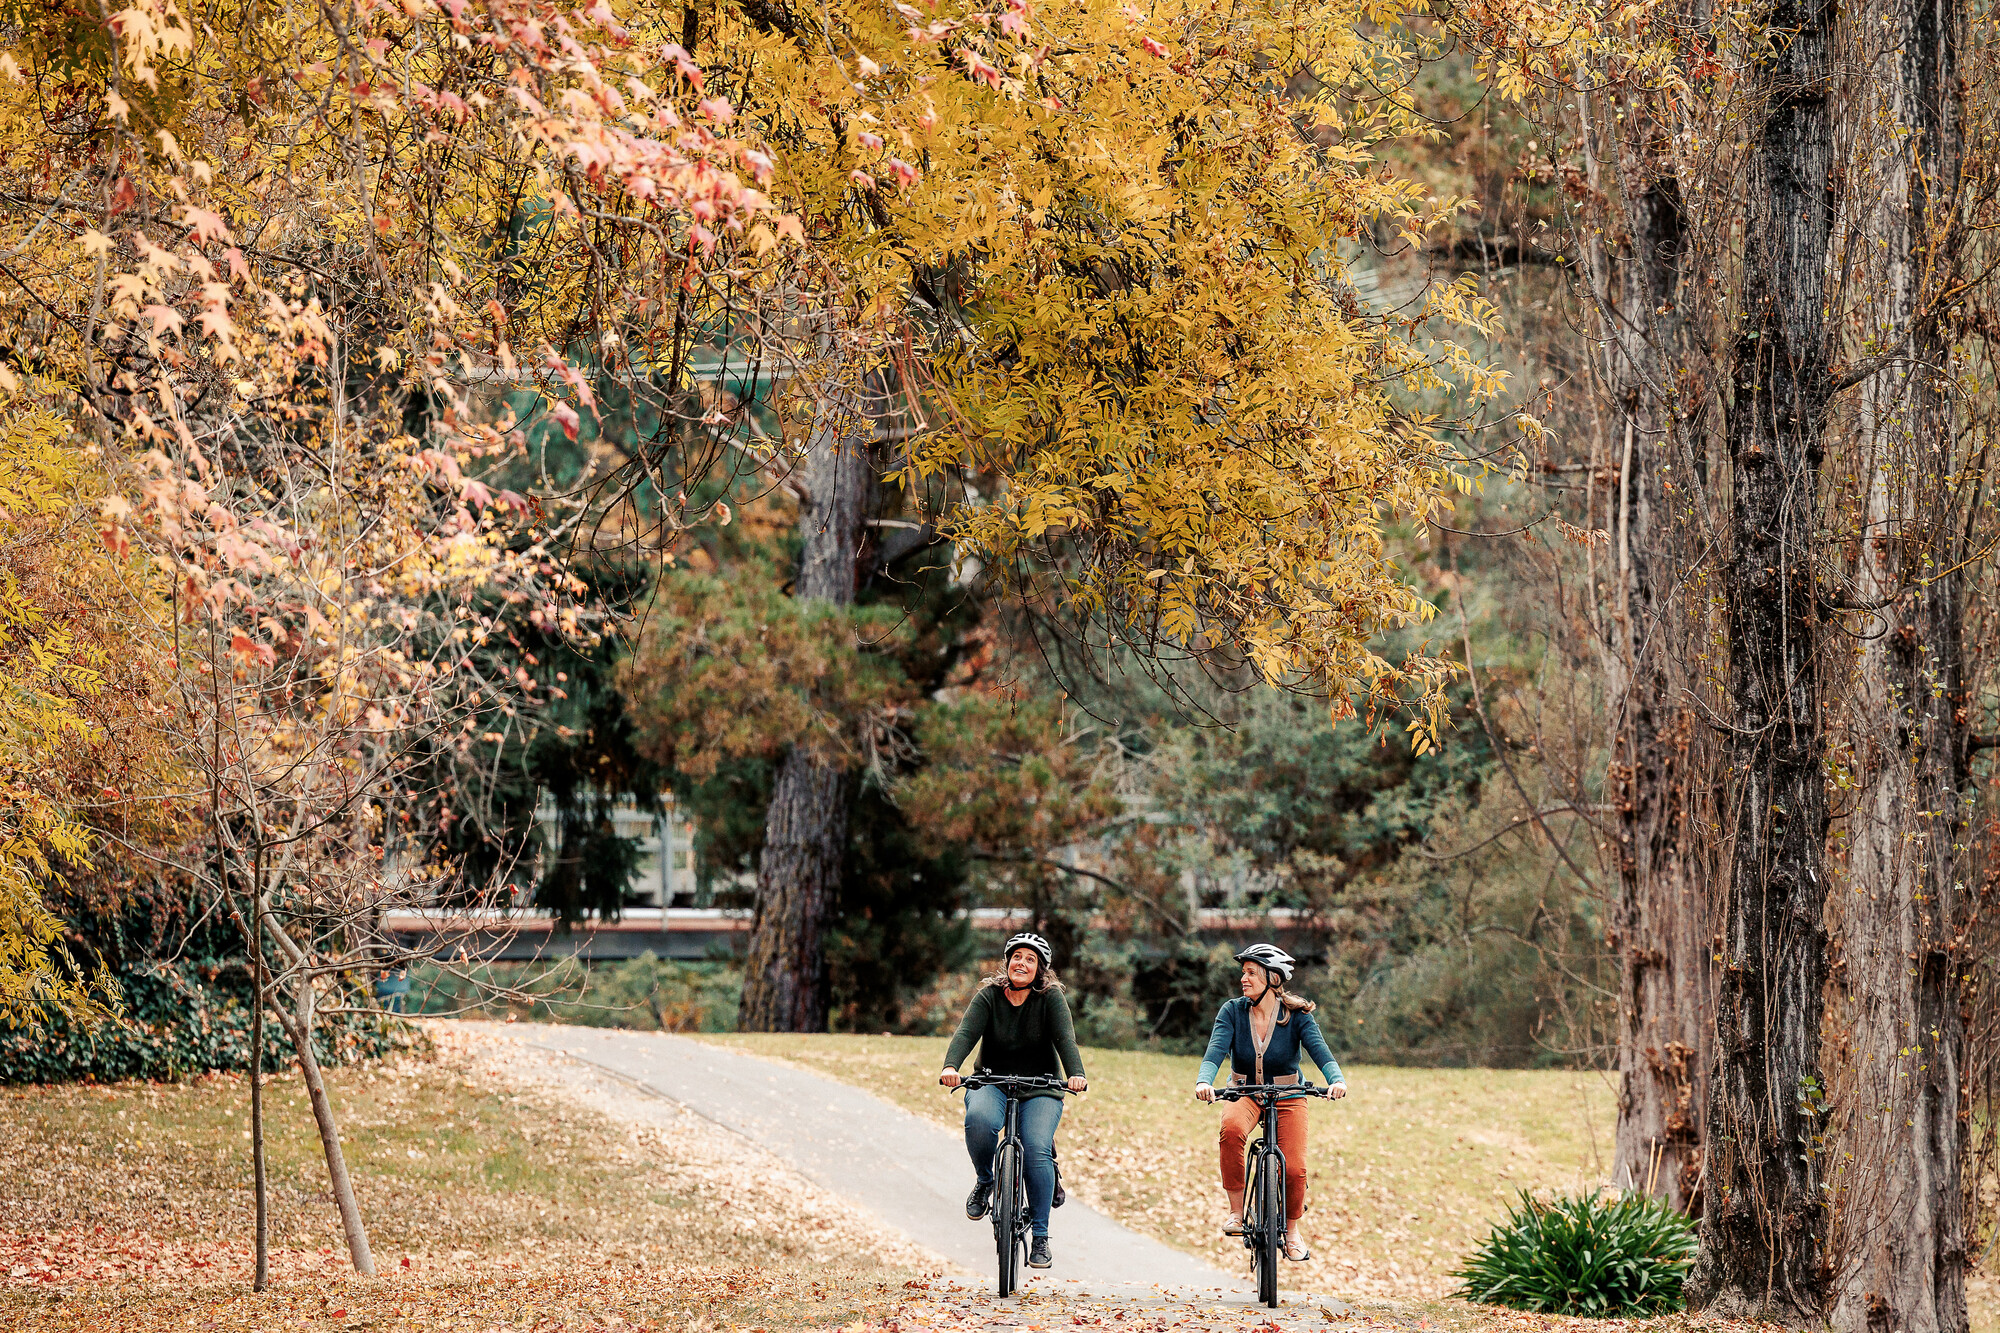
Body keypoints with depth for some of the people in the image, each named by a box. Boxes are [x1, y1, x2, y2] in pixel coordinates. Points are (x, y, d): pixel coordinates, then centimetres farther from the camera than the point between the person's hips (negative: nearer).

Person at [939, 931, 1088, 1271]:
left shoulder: (1051, 998, -3)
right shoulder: (989, 996, -2)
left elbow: (1065, 1039, -16)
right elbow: (966, 1032, -15)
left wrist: (1076, 1074, -36)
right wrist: (950, 1067, -35)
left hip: (1040, 1090, 0)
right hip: (992, 1083, 0)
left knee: (1037, 1150, -23)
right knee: (980, 1119, -34)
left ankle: (1040, 1237, -12)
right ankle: (984, 1182, -5)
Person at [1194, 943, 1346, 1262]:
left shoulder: (1296, 1016, -11)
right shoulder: (1233, 1011, -9)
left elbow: (1321, 1052, -23)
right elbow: (1215, 1052, -21)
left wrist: (1336, 1080, -45)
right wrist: (1204, 1081, -43)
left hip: (1288, 1098, 0)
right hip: (1246, 1095, 0)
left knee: (1294, 1168, -16)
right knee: (1232, 1128, -35)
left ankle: (1291, 1230, 13)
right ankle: (1236, 1210, -23)